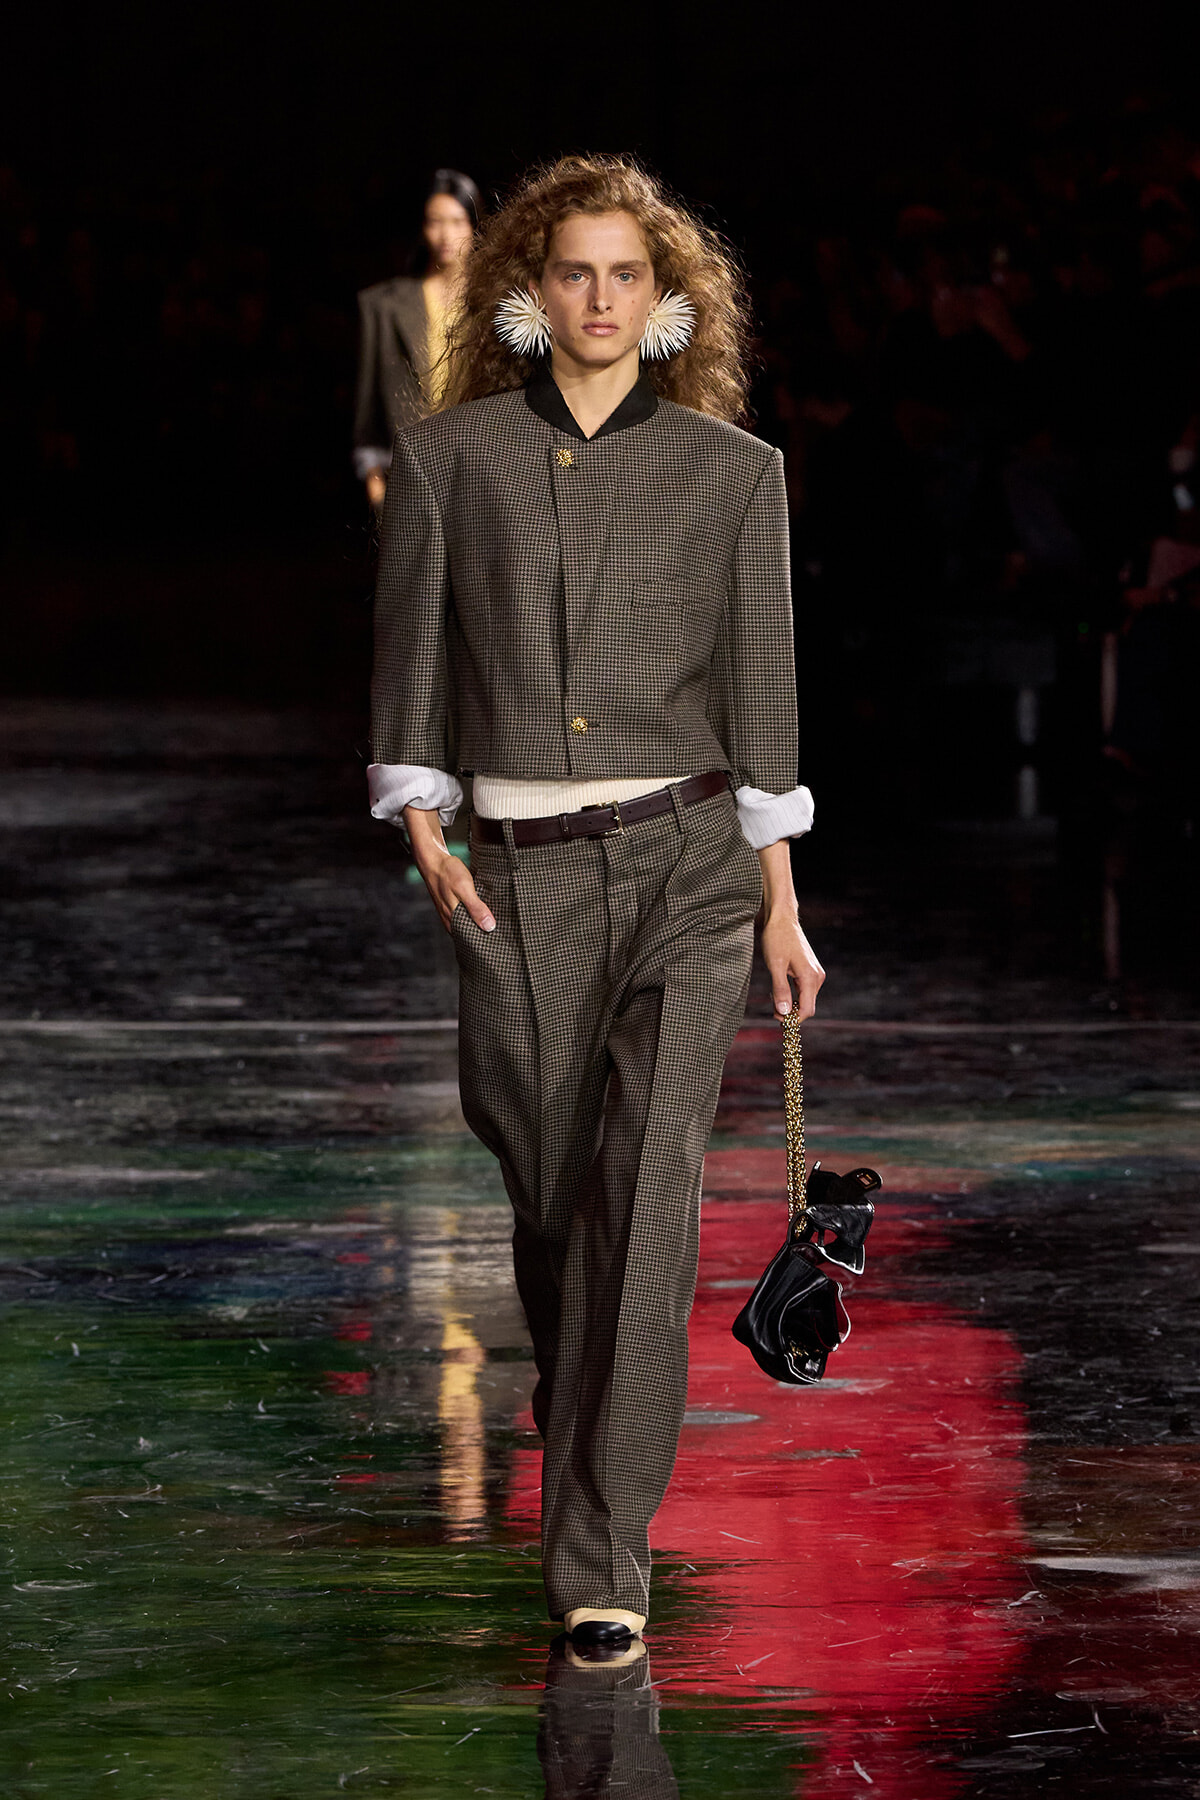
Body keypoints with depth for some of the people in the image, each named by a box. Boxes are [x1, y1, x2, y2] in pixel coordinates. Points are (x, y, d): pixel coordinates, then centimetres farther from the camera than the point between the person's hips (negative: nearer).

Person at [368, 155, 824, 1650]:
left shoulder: (731, 472, 4)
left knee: (650, 1183, -15)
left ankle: (601, 1557, -17)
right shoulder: (448, 458, 5)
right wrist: (423, 835, -4)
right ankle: (582, 1424, 42)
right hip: (518, 869, 1)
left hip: (684, 859, -1)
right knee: (549, 1179, 10)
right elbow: (409, 667, 9)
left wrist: (780, 902, 6)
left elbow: (758, 689, 7)